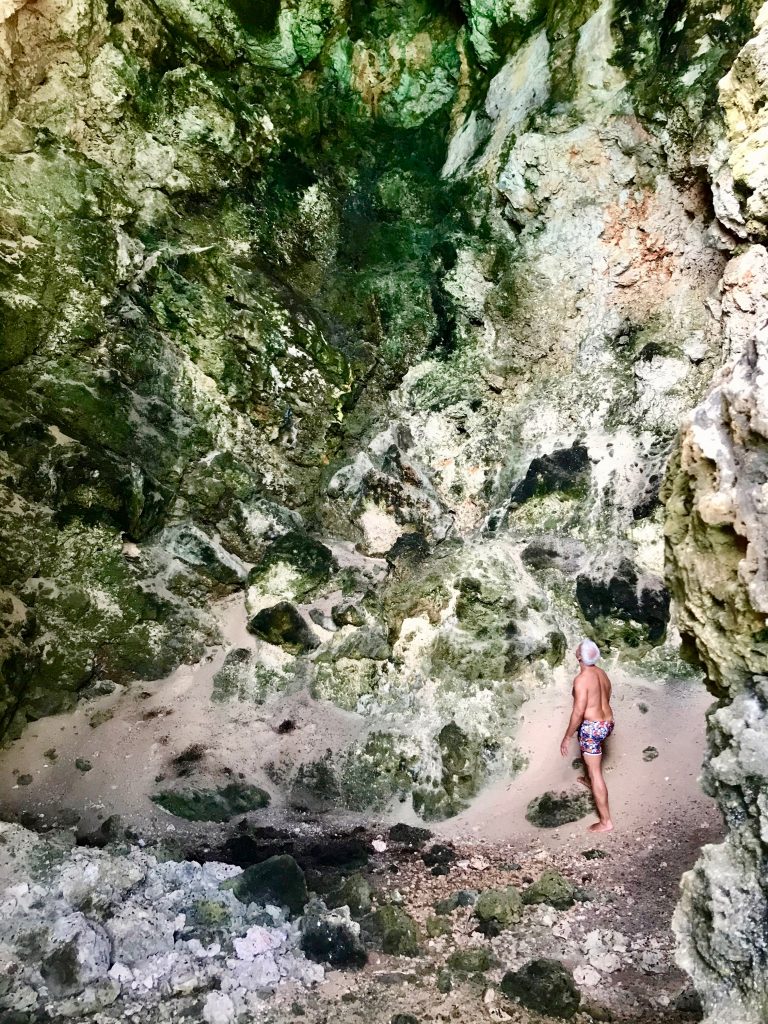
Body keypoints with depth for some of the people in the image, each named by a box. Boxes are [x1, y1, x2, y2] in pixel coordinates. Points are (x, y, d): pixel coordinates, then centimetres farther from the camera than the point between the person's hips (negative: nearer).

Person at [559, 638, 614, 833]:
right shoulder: (602, 674, 3)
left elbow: (578, 712, -23)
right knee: (588, 751, 37)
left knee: (596, 773, -1)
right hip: (607, 723, 9)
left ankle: (606, 821, 4)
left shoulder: (581, 679, -23)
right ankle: (590, 781, 62)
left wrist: (567, 737, -15)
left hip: (592, 727, -9)